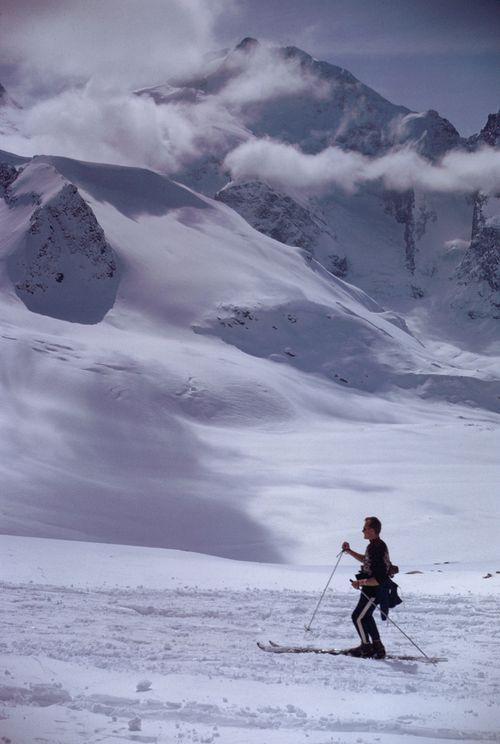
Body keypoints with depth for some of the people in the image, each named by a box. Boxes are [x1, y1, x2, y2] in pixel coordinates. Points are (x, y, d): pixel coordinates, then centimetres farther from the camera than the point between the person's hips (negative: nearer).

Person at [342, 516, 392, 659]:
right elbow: (366, 560, 25)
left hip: (374, 591, -10)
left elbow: (379, 579, -31)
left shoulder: (377, 549, -29)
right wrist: (349, 551, 17)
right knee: (365, 616, 22)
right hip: (370, 589, 10)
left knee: (358, 617, 1)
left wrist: (361, 582, -33)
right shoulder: (377, 544, 4)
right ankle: (377, 646, 30)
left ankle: (366, 647, 16)